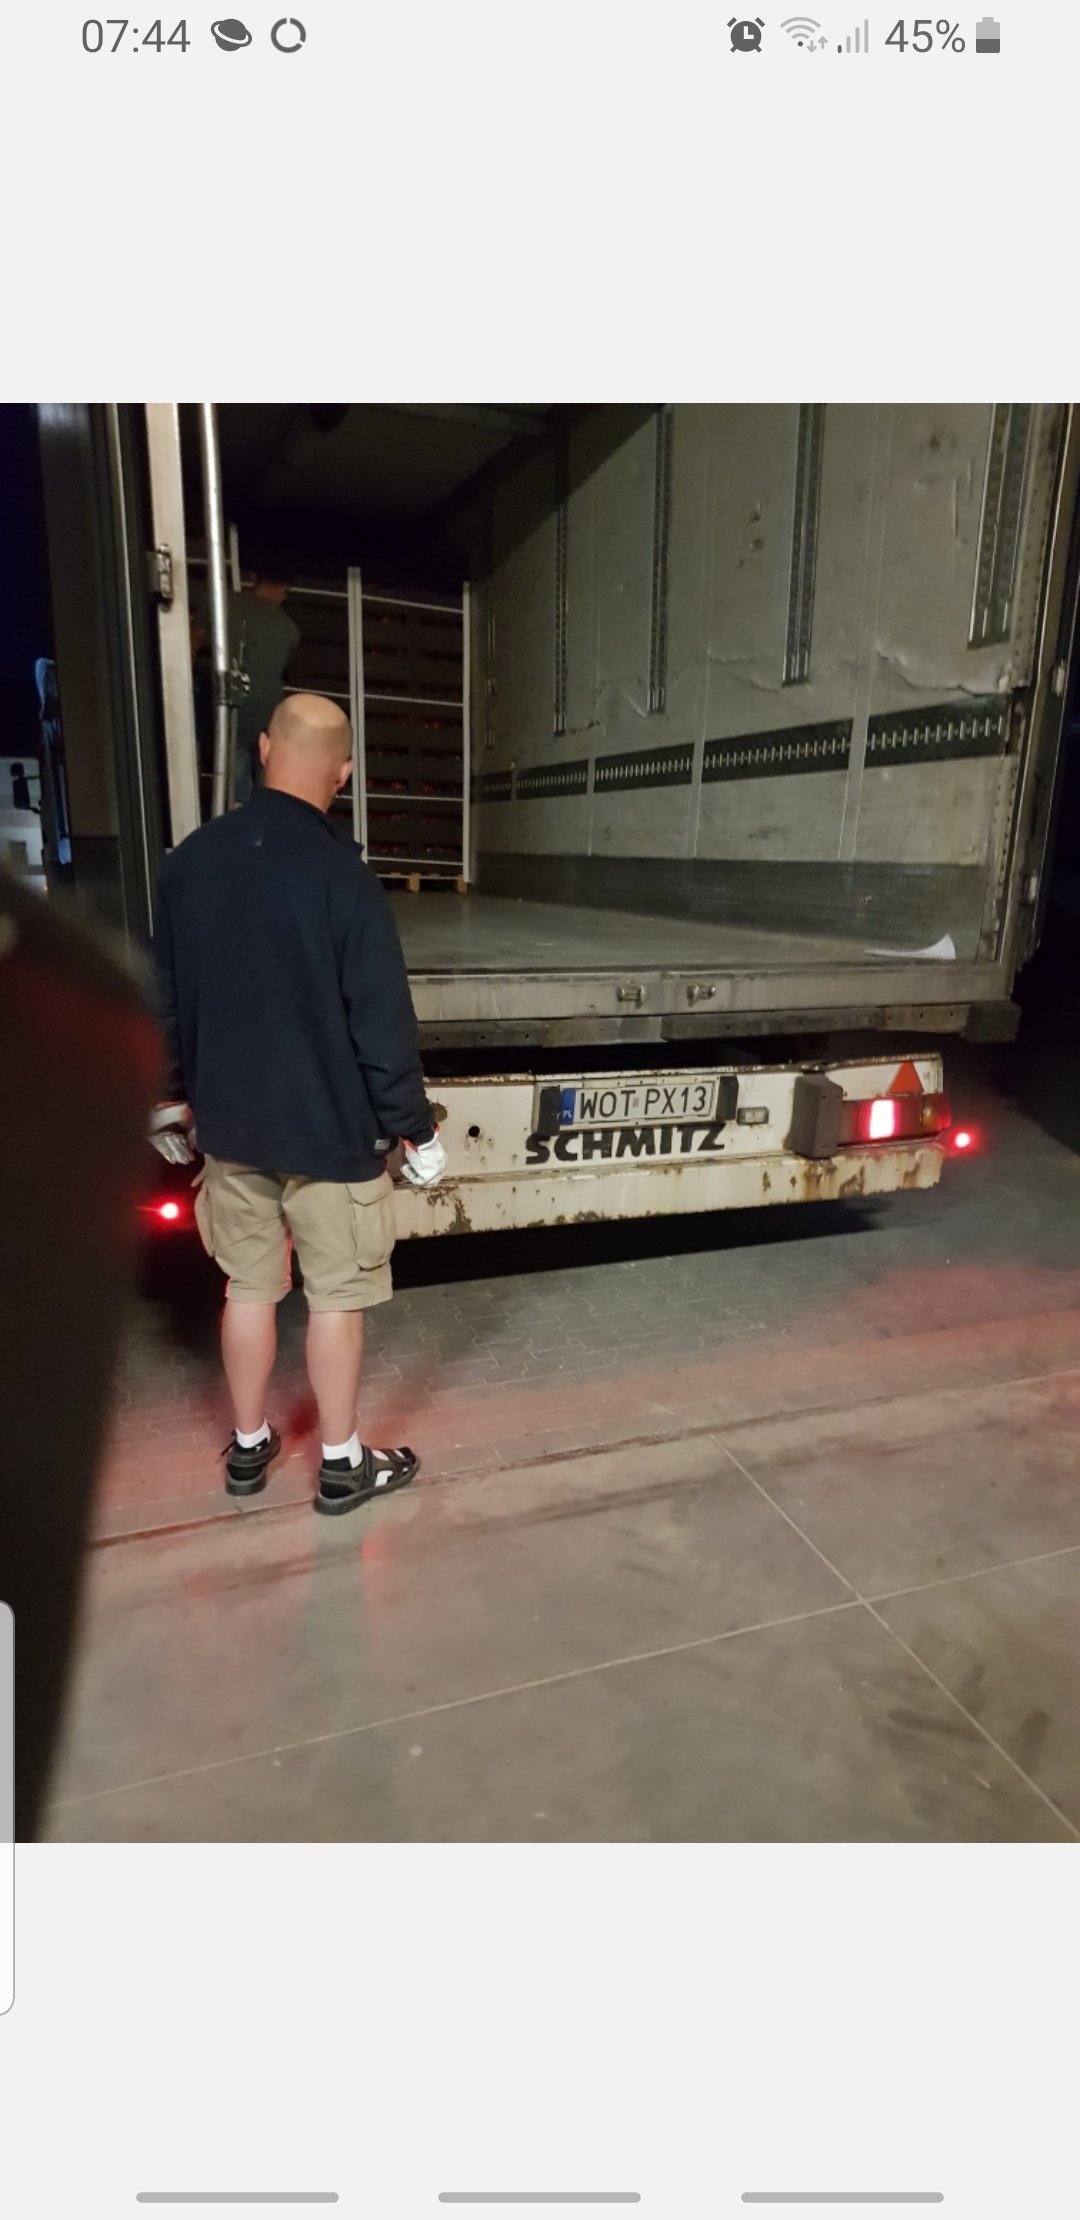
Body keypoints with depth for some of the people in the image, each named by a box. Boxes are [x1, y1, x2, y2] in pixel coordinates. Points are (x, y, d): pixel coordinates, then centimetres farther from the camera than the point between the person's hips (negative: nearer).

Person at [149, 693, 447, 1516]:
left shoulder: (191, 858, 0)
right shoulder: (341, 873, -18)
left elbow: (166, 995, 9)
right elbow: (383, 1023, -17)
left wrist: (174, 1095, 22)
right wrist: (415, 1129, -6)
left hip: (229, 1121, 5)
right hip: (331, 1129, -5)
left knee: (249, 1287, 18)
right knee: (336, 1297, 9)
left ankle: (249, 1446, 33)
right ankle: (342, 1464, 24)